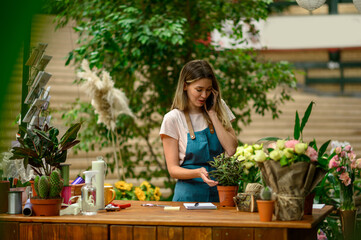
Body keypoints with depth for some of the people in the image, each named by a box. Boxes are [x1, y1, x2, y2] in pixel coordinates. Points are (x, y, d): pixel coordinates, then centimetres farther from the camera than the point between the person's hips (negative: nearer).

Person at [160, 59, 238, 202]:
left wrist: (212, 113, -3)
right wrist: (198, 173, -22)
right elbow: (173, 169, -3)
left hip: (219, 191, 3)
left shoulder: (219, 108, 10)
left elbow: (231, 150, -3)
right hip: (190, 194, -2)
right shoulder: (173, 119, -1)